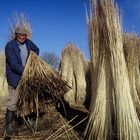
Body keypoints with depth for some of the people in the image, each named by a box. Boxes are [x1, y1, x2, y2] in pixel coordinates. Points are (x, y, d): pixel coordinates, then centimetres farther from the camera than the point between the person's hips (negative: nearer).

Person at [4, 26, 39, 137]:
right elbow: (14, 64, -26)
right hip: (15, 77, -6)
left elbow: (36, 49, 22)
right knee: (13, 102, -6)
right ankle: (8, 125, 6)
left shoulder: (28, 42, 0)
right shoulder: (10, 46, -19)